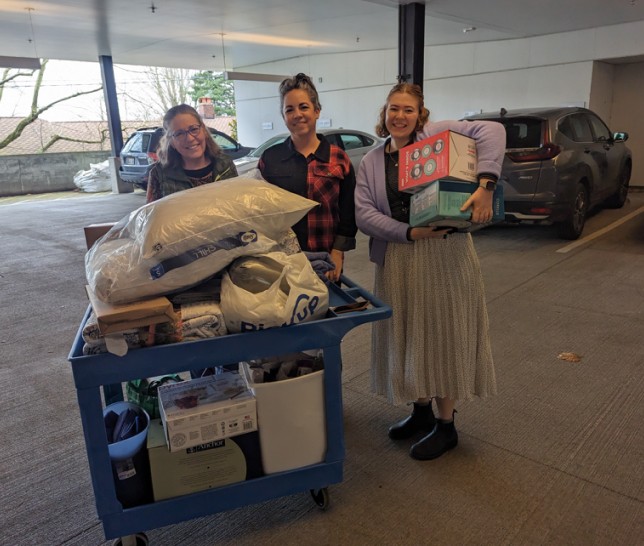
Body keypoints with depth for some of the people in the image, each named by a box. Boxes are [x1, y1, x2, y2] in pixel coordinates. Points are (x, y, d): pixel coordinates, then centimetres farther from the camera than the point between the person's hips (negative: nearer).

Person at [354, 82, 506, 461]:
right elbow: (364, 214, -4)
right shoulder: (371, 162, 9)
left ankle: (446, 426, 23)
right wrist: (410, 233, -17)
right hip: (398, 260, 4)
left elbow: (492, 131, -13)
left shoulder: (437, 135, -1)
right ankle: (421, 411, 36)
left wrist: (485, 184, -26)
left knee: (443, 335, 5)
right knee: (408, 337, 14)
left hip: (445, 255, -4)